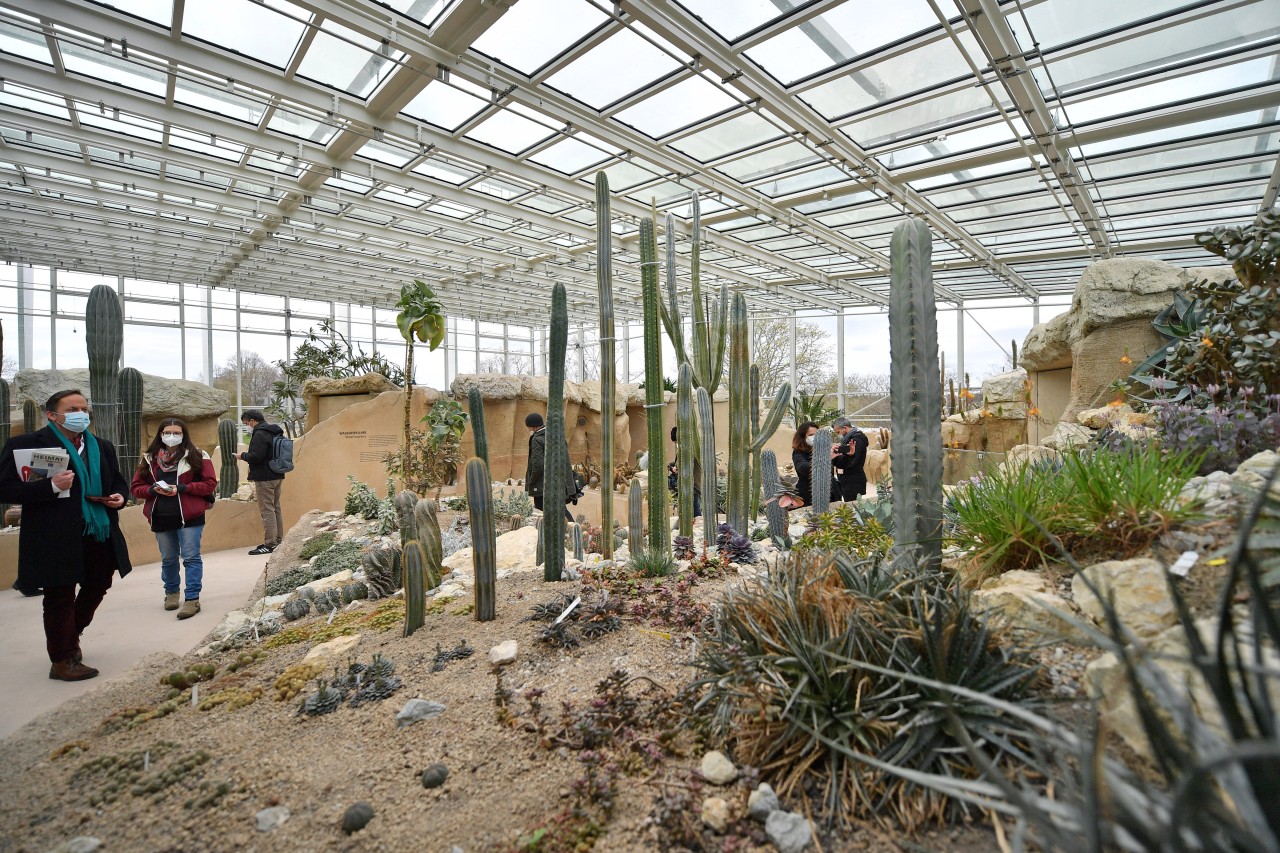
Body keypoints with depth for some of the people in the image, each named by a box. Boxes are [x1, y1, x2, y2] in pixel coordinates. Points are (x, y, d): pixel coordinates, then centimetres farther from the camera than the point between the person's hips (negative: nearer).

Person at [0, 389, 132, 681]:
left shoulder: (102, 447, 11)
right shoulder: (24, 445, -7)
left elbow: (118, 482, 21)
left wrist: (119, 496, -1)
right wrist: (51, 487, -26)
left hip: (100, 536, 6)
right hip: (56, 540, -6)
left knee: (97, 588, 19)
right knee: (60, 599, 6)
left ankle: (71, 635, 44)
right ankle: (62, 661, 20)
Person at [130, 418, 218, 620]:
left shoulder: (196, 456, -4)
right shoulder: (150, 458, 7)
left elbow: (210, 483, -7)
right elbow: (135, 487, 9)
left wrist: (182, 488, -18)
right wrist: (153, 490, -11)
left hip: (189, 516, -4)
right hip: (161, 518, 4)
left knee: (191, 557, -4)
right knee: (168, 559, 17)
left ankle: (192, 598, 0)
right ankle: (171, 592, 35)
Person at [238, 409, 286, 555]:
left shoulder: (260, 434, -15)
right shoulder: (275, 432, 14)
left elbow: (256, 456, -23)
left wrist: (243, 455, -4)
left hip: (264, 478, -10)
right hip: (277, 476, 10)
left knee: (267, 511, -6)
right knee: (276, 509, 15)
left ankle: (270, 544, -4)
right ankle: (278, 540, 22)